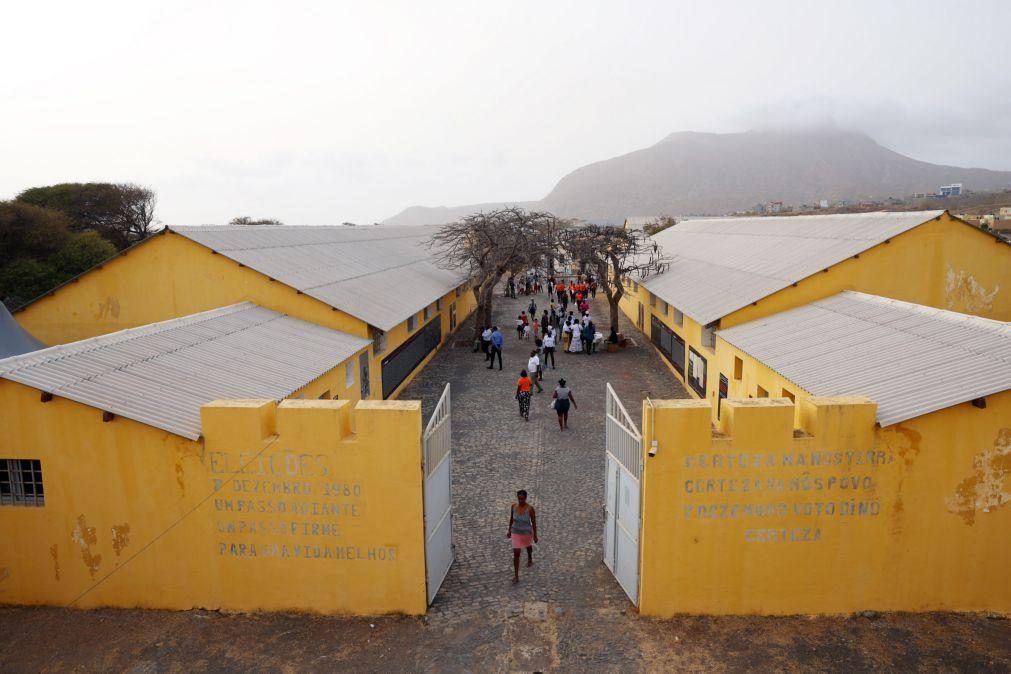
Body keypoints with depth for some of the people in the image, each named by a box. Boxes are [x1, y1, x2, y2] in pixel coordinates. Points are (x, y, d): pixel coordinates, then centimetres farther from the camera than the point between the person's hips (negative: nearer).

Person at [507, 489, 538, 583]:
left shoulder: (530, 508, -26)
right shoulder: (513, 506, -17)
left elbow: (534, 522, -15)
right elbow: (511, 519, -2)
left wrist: (535, 535, -7)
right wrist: (509, 531, 7)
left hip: (527, 532, -1)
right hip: (516, 533, 1)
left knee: (528, 546, 29)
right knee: (516, 553, -3)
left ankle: (530, 558, 63)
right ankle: (516, 576, 7)